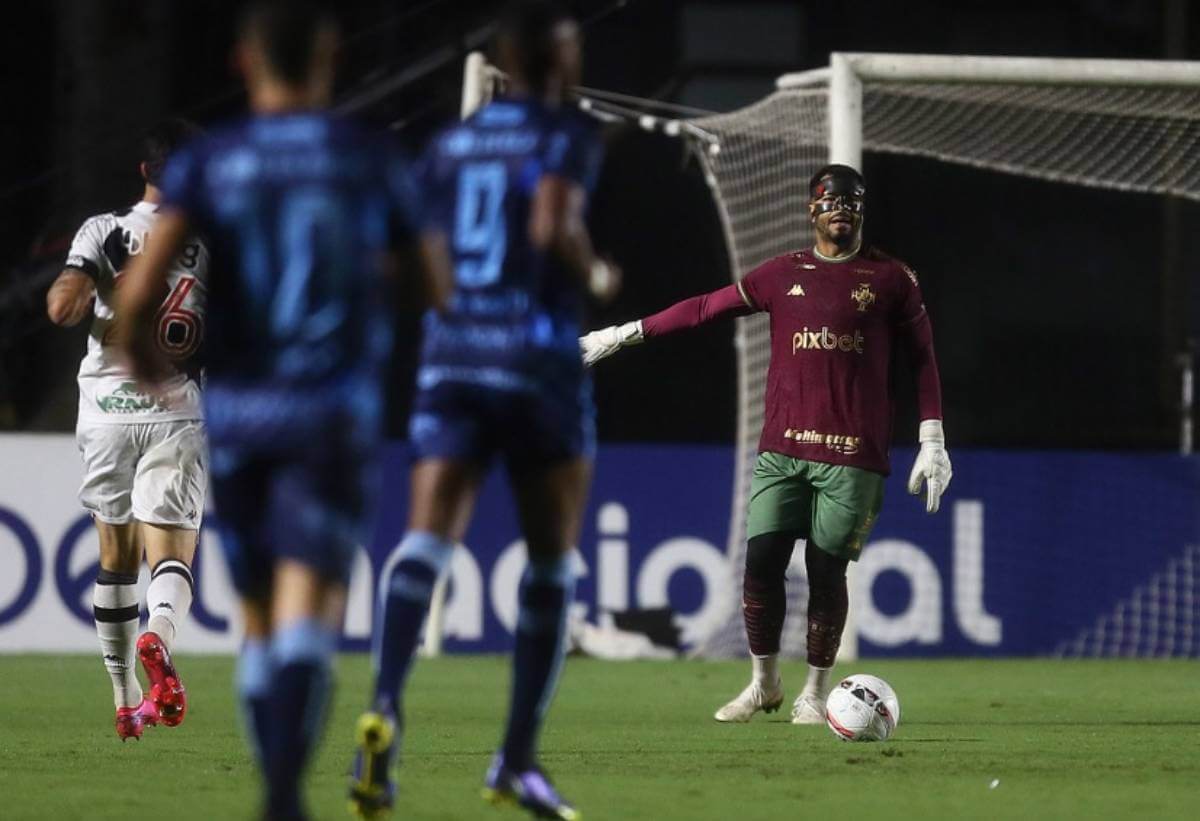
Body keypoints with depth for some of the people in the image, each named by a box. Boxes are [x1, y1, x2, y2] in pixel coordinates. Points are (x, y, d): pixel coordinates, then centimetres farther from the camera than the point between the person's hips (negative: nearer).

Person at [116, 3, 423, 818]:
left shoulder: (206, 164, 2)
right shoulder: (372, 162, 4)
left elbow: (137, 295, -9)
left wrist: (142, 356, 12)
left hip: (236, 413, 2)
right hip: (335, 412, -2)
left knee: (261, 616, 16)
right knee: (309, 609, -13)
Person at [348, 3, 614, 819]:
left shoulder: (448, 147, 15)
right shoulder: (567, 136, -2)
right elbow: (554, 226, -19)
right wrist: (596, 276, 1)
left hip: (451, 357, 4)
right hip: (537, 360, -4)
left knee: (429, 541, -9)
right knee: (550, 561, 10)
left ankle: (386, 706, -36)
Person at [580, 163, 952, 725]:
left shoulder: (891, 278, 5)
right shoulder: (784, 274, 11)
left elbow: (923, 358, 7)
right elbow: (706, 308, 14)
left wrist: (932, 441, 0)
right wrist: (625, 335, 12)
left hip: (853, 456, -2)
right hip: (781, 447, 2)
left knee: (827, 570, -3)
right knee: (761, 562, -5)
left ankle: (815, 693, 12)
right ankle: (764, 683, 12)